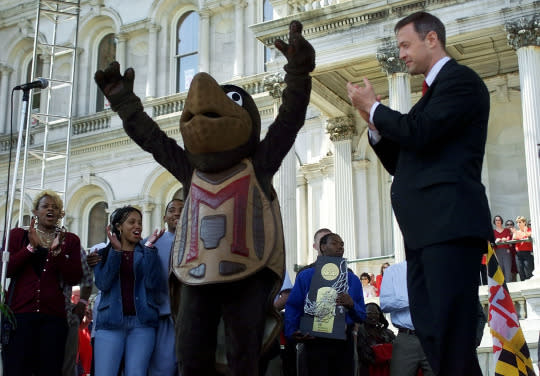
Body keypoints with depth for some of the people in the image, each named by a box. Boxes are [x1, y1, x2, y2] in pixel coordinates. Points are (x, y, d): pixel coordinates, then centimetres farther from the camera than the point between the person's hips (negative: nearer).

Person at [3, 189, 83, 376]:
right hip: (20, 312, -1)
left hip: (53, 316, 1)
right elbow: (6, 270, 1)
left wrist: (57, 250, -10)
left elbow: (74, 278, 3)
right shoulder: (18, 235, 14)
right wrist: (31, 247, -9)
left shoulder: (70, 240, 14)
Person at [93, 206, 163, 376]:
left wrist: (149, 248, -9)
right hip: (110, 322, 0)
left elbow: (152, 284, -6)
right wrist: (116, 250, -10)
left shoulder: (147, 254, 12)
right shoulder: (104, 253, 12)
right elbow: (103, 284, -5)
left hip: (142, 323, 0)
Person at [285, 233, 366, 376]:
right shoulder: (306, 275, 7)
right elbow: (292, 306, 1)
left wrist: (351, 305, -10)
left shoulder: (353, 279, 14)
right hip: (315, 341, -2)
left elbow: (362, 317, 11)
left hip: (344, 342, 3)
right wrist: (292, 333, -14)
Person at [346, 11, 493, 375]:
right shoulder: (434, 91, 26)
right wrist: (375, 123, 12)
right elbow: (402, 163, 27)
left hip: (450, 224, -10)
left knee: (451, 334, -14)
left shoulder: (460, 78, -1)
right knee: (431, 333, 6)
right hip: (426, 229, 10)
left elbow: (417, 133, -17)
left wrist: (373, 106, 0)